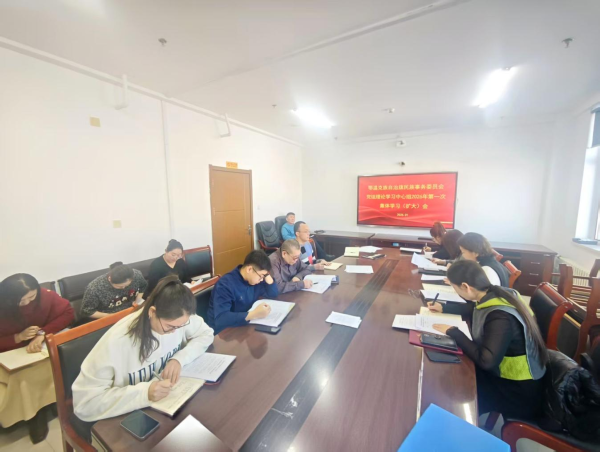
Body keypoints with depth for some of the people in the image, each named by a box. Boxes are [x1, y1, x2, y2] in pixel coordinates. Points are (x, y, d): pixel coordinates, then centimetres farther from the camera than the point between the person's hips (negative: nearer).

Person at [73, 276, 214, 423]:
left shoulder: (180, 318, -16)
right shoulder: (116, 342, -25)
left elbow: (206, 334, -4)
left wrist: (180, 359, -19)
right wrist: (143, 392, -30)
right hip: (134, 417, -2)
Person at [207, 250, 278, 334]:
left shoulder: (255, 278, -3)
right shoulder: (225, 285, -26)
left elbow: (273, 294, 1)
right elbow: (220, 319, -36)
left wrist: (266, 275, -13)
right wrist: (253, 314, -42)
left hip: (245, 326, 6)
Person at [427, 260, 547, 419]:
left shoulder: (501, 318, -33)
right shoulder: (496, 295, -8)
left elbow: (486, 361, -35)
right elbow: (475, 309, 14)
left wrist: (453, 332, -25)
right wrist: (444, 308, 13)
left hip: (519, 393, -7)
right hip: (505, 372, 7)